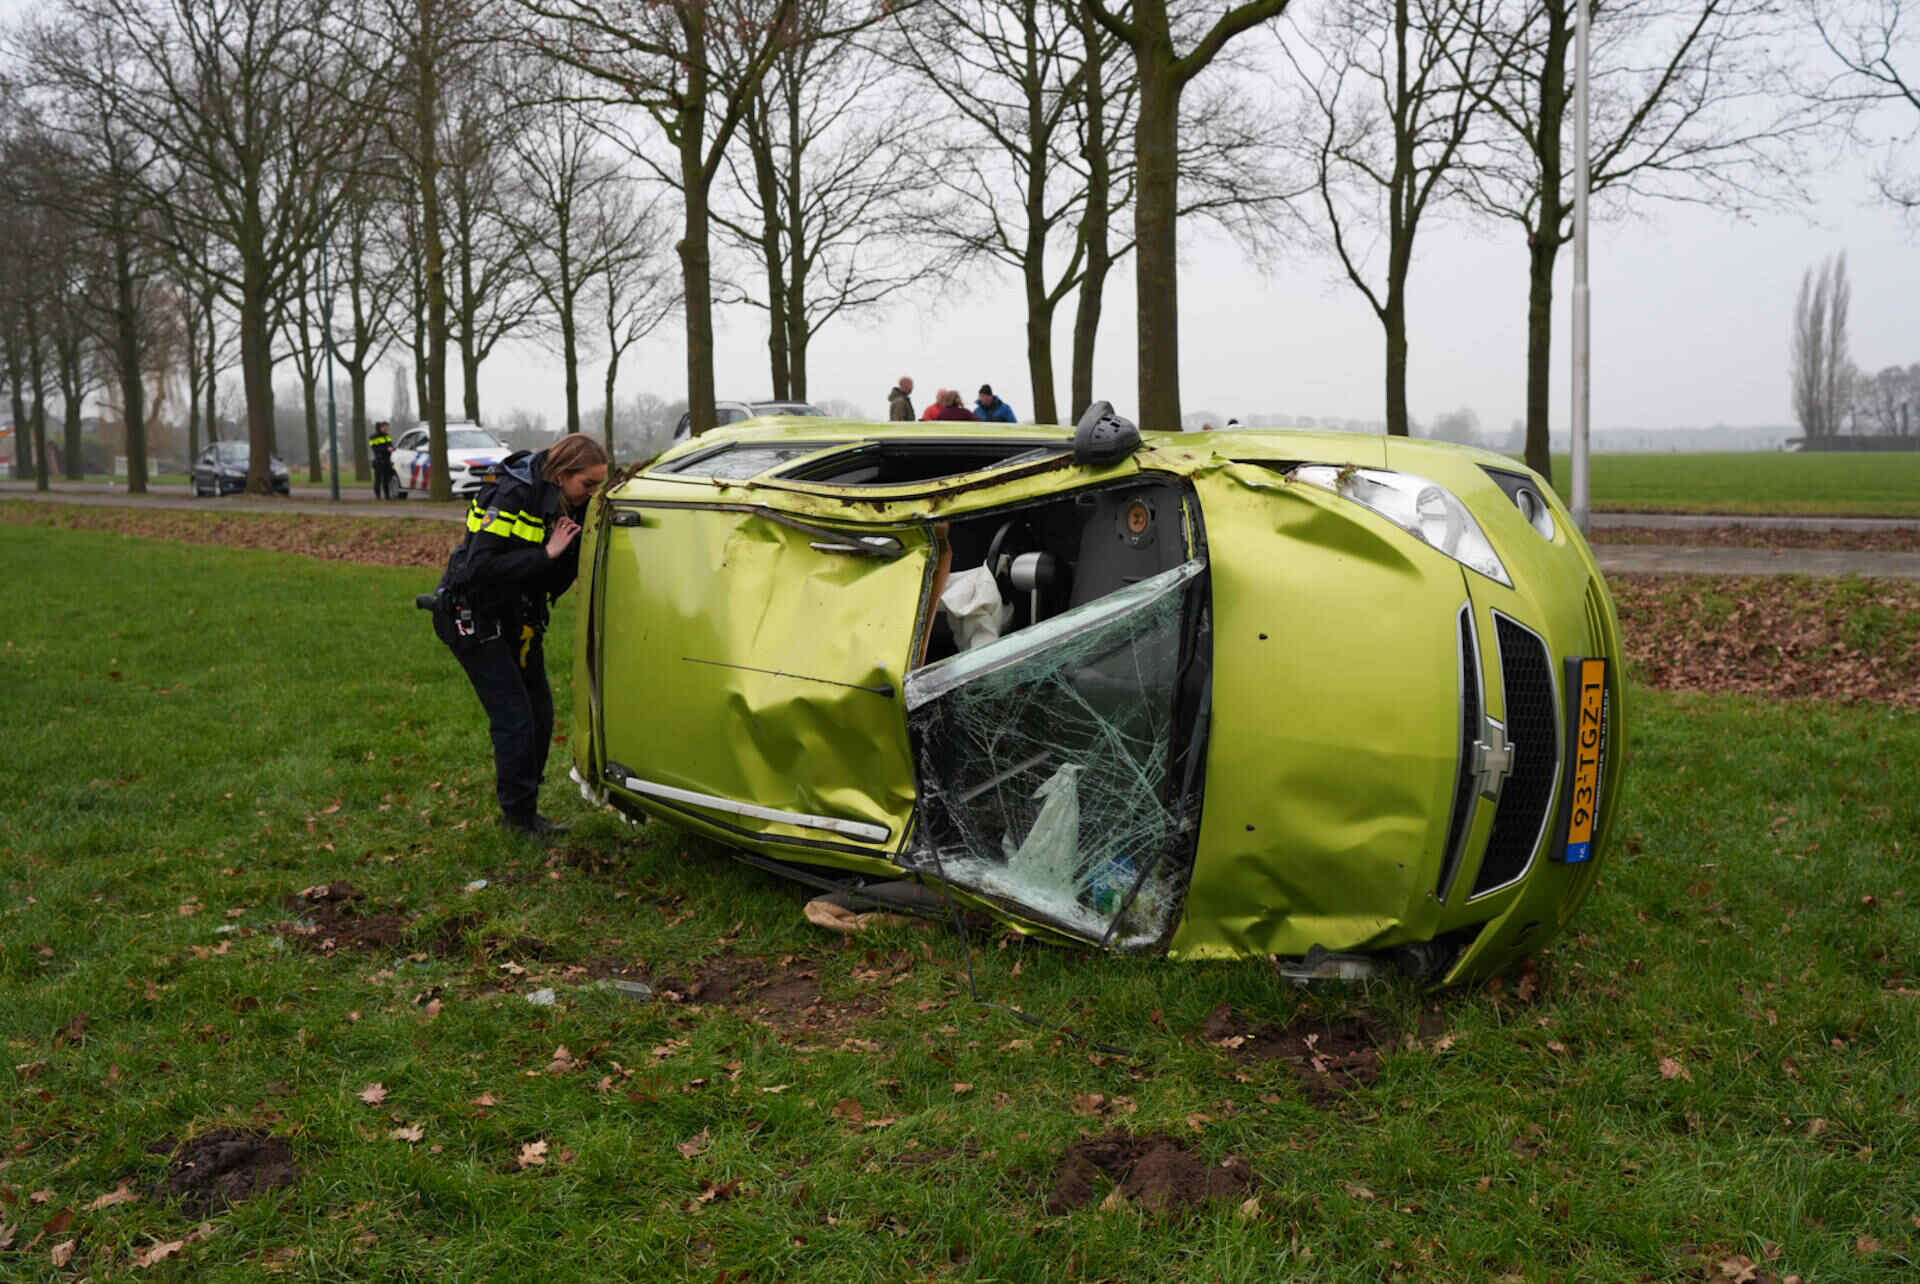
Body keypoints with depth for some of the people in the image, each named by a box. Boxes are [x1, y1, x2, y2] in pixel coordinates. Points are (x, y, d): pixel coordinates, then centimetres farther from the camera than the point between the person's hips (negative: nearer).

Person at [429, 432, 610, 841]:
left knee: (540, 712, 9)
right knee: (514, 718, -8)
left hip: (518, 619, 8)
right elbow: (480, 567, -32)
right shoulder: (512, 497, -25)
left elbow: (565, 572, 2)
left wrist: (585, 535, -16)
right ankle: (518, 816, 5)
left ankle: (524, 809, 21)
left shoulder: (564, 503, -2)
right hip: (475, 618, -8)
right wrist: (545, 554, -33)